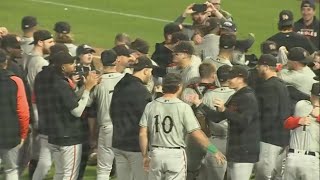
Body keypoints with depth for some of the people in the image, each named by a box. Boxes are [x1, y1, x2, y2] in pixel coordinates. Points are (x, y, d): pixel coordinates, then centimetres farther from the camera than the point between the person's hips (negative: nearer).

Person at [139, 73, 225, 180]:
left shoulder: (151, 106, 1)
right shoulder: (183, 108, -9)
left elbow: (142, 134, 0)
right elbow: (197, 134, -10)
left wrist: (145, 156, 11)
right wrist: (214, 151, 0)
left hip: (156, 154, 3)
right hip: (176, 155, -3)